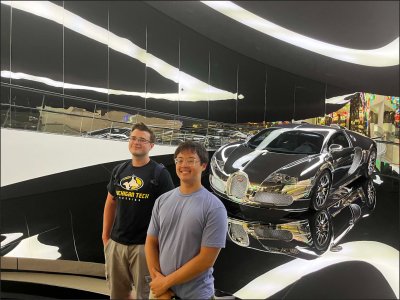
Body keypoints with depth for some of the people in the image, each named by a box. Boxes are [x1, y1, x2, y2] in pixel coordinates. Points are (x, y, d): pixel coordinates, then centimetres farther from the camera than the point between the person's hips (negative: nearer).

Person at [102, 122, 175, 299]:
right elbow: (110, 204, 14)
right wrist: (105, 236, 11)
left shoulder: (160, 173, -8)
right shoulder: (119, 170, 7)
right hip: (116, 243, 5)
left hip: (144, 245, -5)